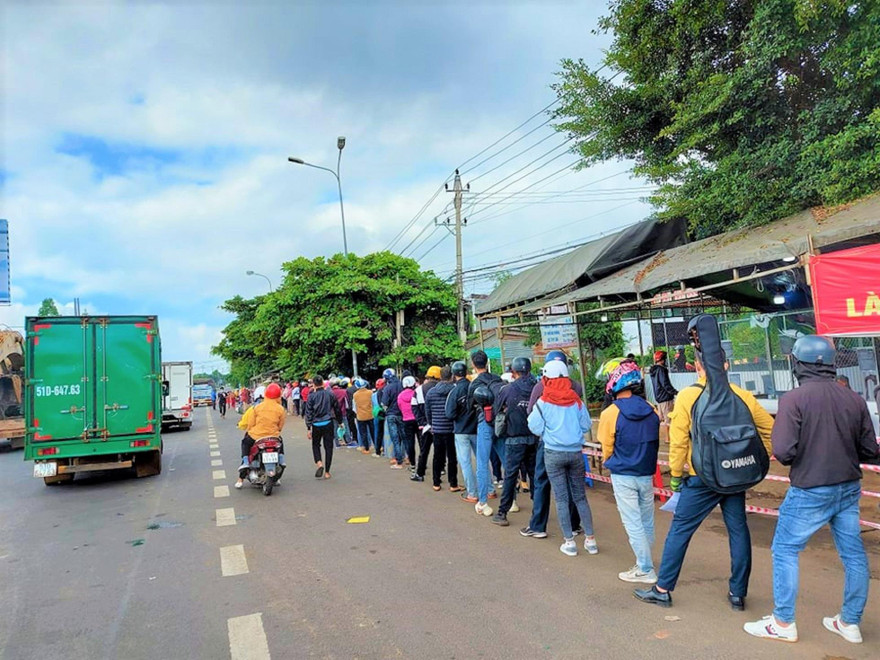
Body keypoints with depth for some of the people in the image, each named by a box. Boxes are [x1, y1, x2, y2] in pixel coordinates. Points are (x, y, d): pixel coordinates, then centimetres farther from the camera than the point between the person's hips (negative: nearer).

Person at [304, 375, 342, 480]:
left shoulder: (311, 396, -5)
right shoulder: (330, 394, 0)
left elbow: (308, 413, -6)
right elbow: (337, 409, 7)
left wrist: (309, 428, -2)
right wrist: (340, 421, 20)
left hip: (316, 425, -1)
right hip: (329, 424, 1)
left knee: (315, 445, 19)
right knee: (328, 447, 7)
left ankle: (319, 462, -6)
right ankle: (327, 472, 8)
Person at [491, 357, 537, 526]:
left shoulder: (508, 390, -6)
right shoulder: (537, 388, -2)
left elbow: (497, 411, 4)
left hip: (514, 440, -3)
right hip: (534, 438, 3)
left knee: (510, 476, 2)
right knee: (534, 474, 14)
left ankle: (502, 513, 4)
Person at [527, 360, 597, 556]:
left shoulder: (543, 403, -9)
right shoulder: (576, 400, -2)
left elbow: (535, 428, -6)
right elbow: (587, 425, 3)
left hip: (553, 453, -2)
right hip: (576, 452, 3)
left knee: (561, 498, 6)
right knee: (580, 496, 13)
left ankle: (569, 541, 9)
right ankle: (590, 539, 16)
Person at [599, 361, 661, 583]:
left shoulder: (610, 413, -15)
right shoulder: (651, 410, -1)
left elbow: (607, 448, -4)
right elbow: (655, 443, 9)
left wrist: (608, 463, 15)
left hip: (623, 476, -5)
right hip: (647, 474, 5)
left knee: (633, 524, 4)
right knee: (647, 522, 15)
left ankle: (646, 570, 9)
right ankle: (645, 562, 25)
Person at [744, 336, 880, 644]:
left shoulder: (793, 399, -17)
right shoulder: (854, 399, -2)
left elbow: (783, 451, -21)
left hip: (810, 491, -6)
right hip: (849, 488, 6)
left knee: (784, 550, 7)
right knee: (853, 554, 16)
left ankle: (783, 623, 15)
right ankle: (850, 623, 30)